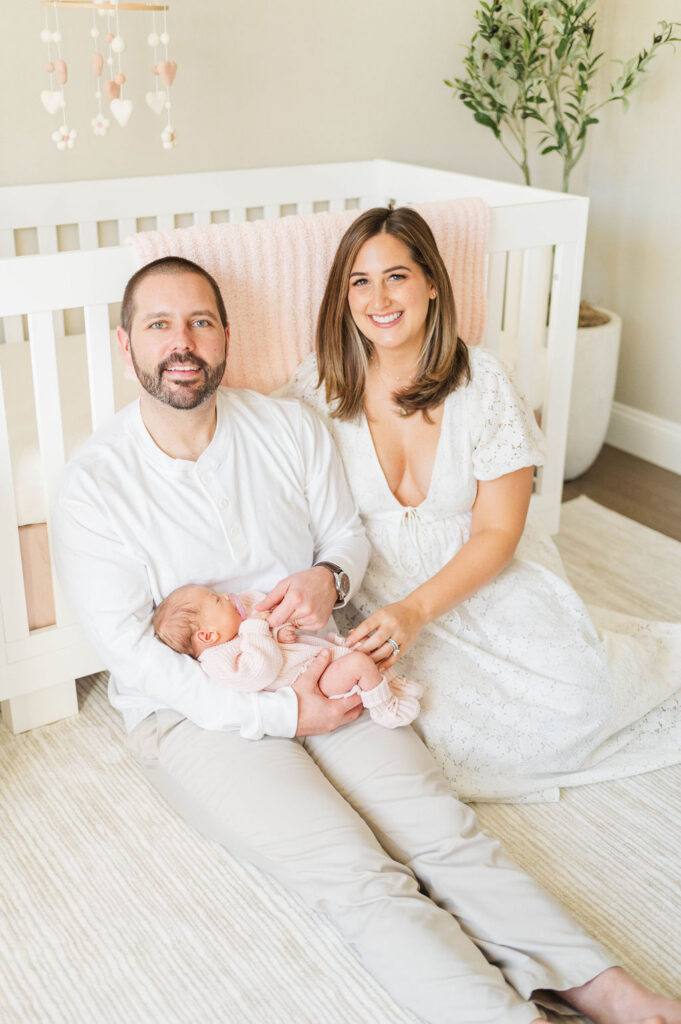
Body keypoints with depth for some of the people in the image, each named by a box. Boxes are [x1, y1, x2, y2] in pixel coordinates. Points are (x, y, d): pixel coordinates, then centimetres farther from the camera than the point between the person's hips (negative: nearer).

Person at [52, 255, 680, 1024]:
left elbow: (348, 533, 14)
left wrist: (328, 575, -13)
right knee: (357, 876, -21)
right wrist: (281, 714, -19)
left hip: (318, 676, 4)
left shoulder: (289, 428, 1)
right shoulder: (95, 482, -11)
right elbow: (128, 650, -13)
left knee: (442, 828, -14)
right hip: (194, 713, -3)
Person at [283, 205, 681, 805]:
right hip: (377, 585, 0)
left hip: (483, 573, 0)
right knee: (448, 721, -28)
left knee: (574, 701, -22)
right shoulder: (317, 387, -5)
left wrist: (416, 610, -22)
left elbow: (497, 533, -8)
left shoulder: (483, 384, -8)